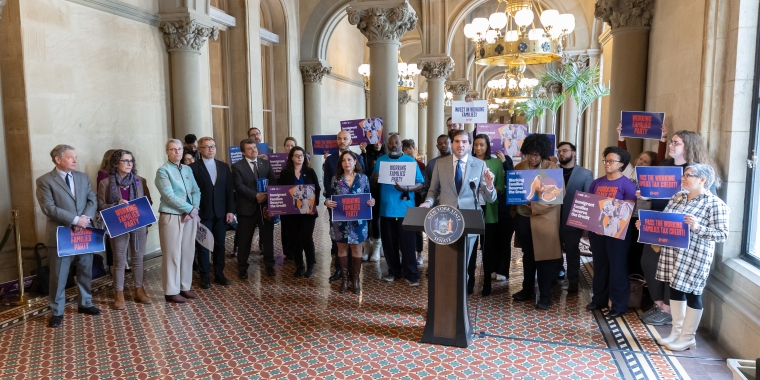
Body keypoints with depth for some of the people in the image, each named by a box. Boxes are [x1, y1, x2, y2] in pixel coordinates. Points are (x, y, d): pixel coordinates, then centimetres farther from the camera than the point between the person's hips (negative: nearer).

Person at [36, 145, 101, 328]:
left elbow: (92, 200, 4)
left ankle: (85, 303, 30)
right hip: (61, 234, -4)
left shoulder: (83, 177, 9)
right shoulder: (44, 181, -6)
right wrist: (75, 219, -20)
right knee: (59, 275, 4)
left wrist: (85, 218, -14)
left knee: (86, 271, 14)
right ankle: (56, 312, 17)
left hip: (85, 233, 5)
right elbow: (49, 208, -14)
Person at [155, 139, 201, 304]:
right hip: (171, 217, -6)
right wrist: (190, 209, -13)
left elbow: (196, 191, 8)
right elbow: (169, 196, -15)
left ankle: (185, 287, 22)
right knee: (172, 254, -1)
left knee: (188, 252, 10)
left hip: (190, 216, 6)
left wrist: (194, 209, -9)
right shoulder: (163, 171, -7)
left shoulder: (188, 170, 12)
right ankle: (171, 291, 9)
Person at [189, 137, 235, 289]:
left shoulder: (224, 166, 8)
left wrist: (230, 210, 0)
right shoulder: (193, 168, -4)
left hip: (221, 213, 4)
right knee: (203, 246, 5)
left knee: (220, 245, 10)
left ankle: (219, 274, 21)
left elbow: (229, 190, 6)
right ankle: (204, 277, 16)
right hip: (203, 213, -4)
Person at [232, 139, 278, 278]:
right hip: (247, 207, -3)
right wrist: (255, 196, -21)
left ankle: (269, 265, 24)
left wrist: (268, 195, -14)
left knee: (268, 237, 9)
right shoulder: (237, 166, -1)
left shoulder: (266, 164, 10)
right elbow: (239, 186, -12)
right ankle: (242, 268, 19)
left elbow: (273, 182, 2)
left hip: (265, 206, 3)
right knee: (245, 240, 6)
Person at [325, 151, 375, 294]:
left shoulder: (363, 178, 1)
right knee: (342, 248, 9)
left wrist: (372, 202, -16)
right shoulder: (335, 179, 1)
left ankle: (355, 279, 20)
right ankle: (344, 279, 21)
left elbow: (368, 197, 5)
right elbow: (330, 197, 3)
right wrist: (327, 202, -19)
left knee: (357, 248, 7)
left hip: (358, 220, 0)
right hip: (340, 220, 0)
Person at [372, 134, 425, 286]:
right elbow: (374, 185, 10)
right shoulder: (380, 161, 8)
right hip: (386, 209, 3)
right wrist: (374, 180, -14)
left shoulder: (410, 161, -1)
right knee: (389, 243, 11)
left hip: (405, 209, -3)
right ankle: (394, 271, 25)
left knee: (407, 243, -1)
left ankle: (411, 274, 7)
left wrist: (406, 189, -23)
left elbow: (420, 184, -5)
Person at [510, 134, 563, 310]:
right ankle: (528, 290, 30)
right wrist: (514, 208, 0)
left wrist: (535, 204, -24)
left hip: (544, 218, -4)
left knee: (543, 257, 2)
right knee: (528, 255, 17)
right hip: (523, 218, 5)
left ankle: (545, 296, 13)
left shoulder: (553, 168, -8)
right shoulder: (519, 167, 6)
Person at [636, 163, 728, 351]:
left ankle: (688, 337, 18)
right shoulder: (678, 196, 8)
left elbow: (723, 234, -15)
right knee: (675, 289, 14)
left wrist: (697, 227, -28)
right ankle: (676, 332, 28)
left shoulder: (715, 204, -11)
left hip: (695, 256, -7)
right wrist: (646, 224, -3)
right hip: (673, 252, 7)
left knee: (692, 293, 4)